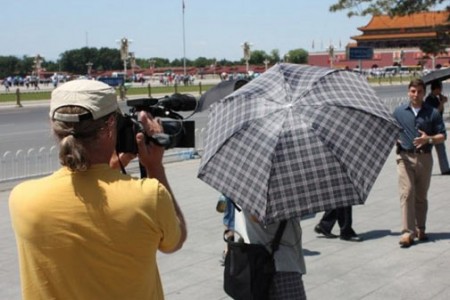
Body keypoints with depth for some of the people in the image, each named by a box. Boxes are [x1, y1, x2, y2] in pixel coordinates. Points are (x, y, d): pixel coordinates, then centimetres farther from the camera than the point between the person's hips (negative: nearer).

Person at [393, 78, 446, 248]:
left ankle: (420, 229, 25)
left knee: (421, 195, 10)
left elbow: (442, 136, 4)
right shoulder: (399, 111, 6)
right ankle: (407, 232, -12)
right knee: (407, 193, -11)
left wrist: (429, 139, -15)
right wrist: (394, 139, -6)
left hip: (425, 158, 1)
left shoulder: (432, 113, 3)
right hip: (405, 157, -1)